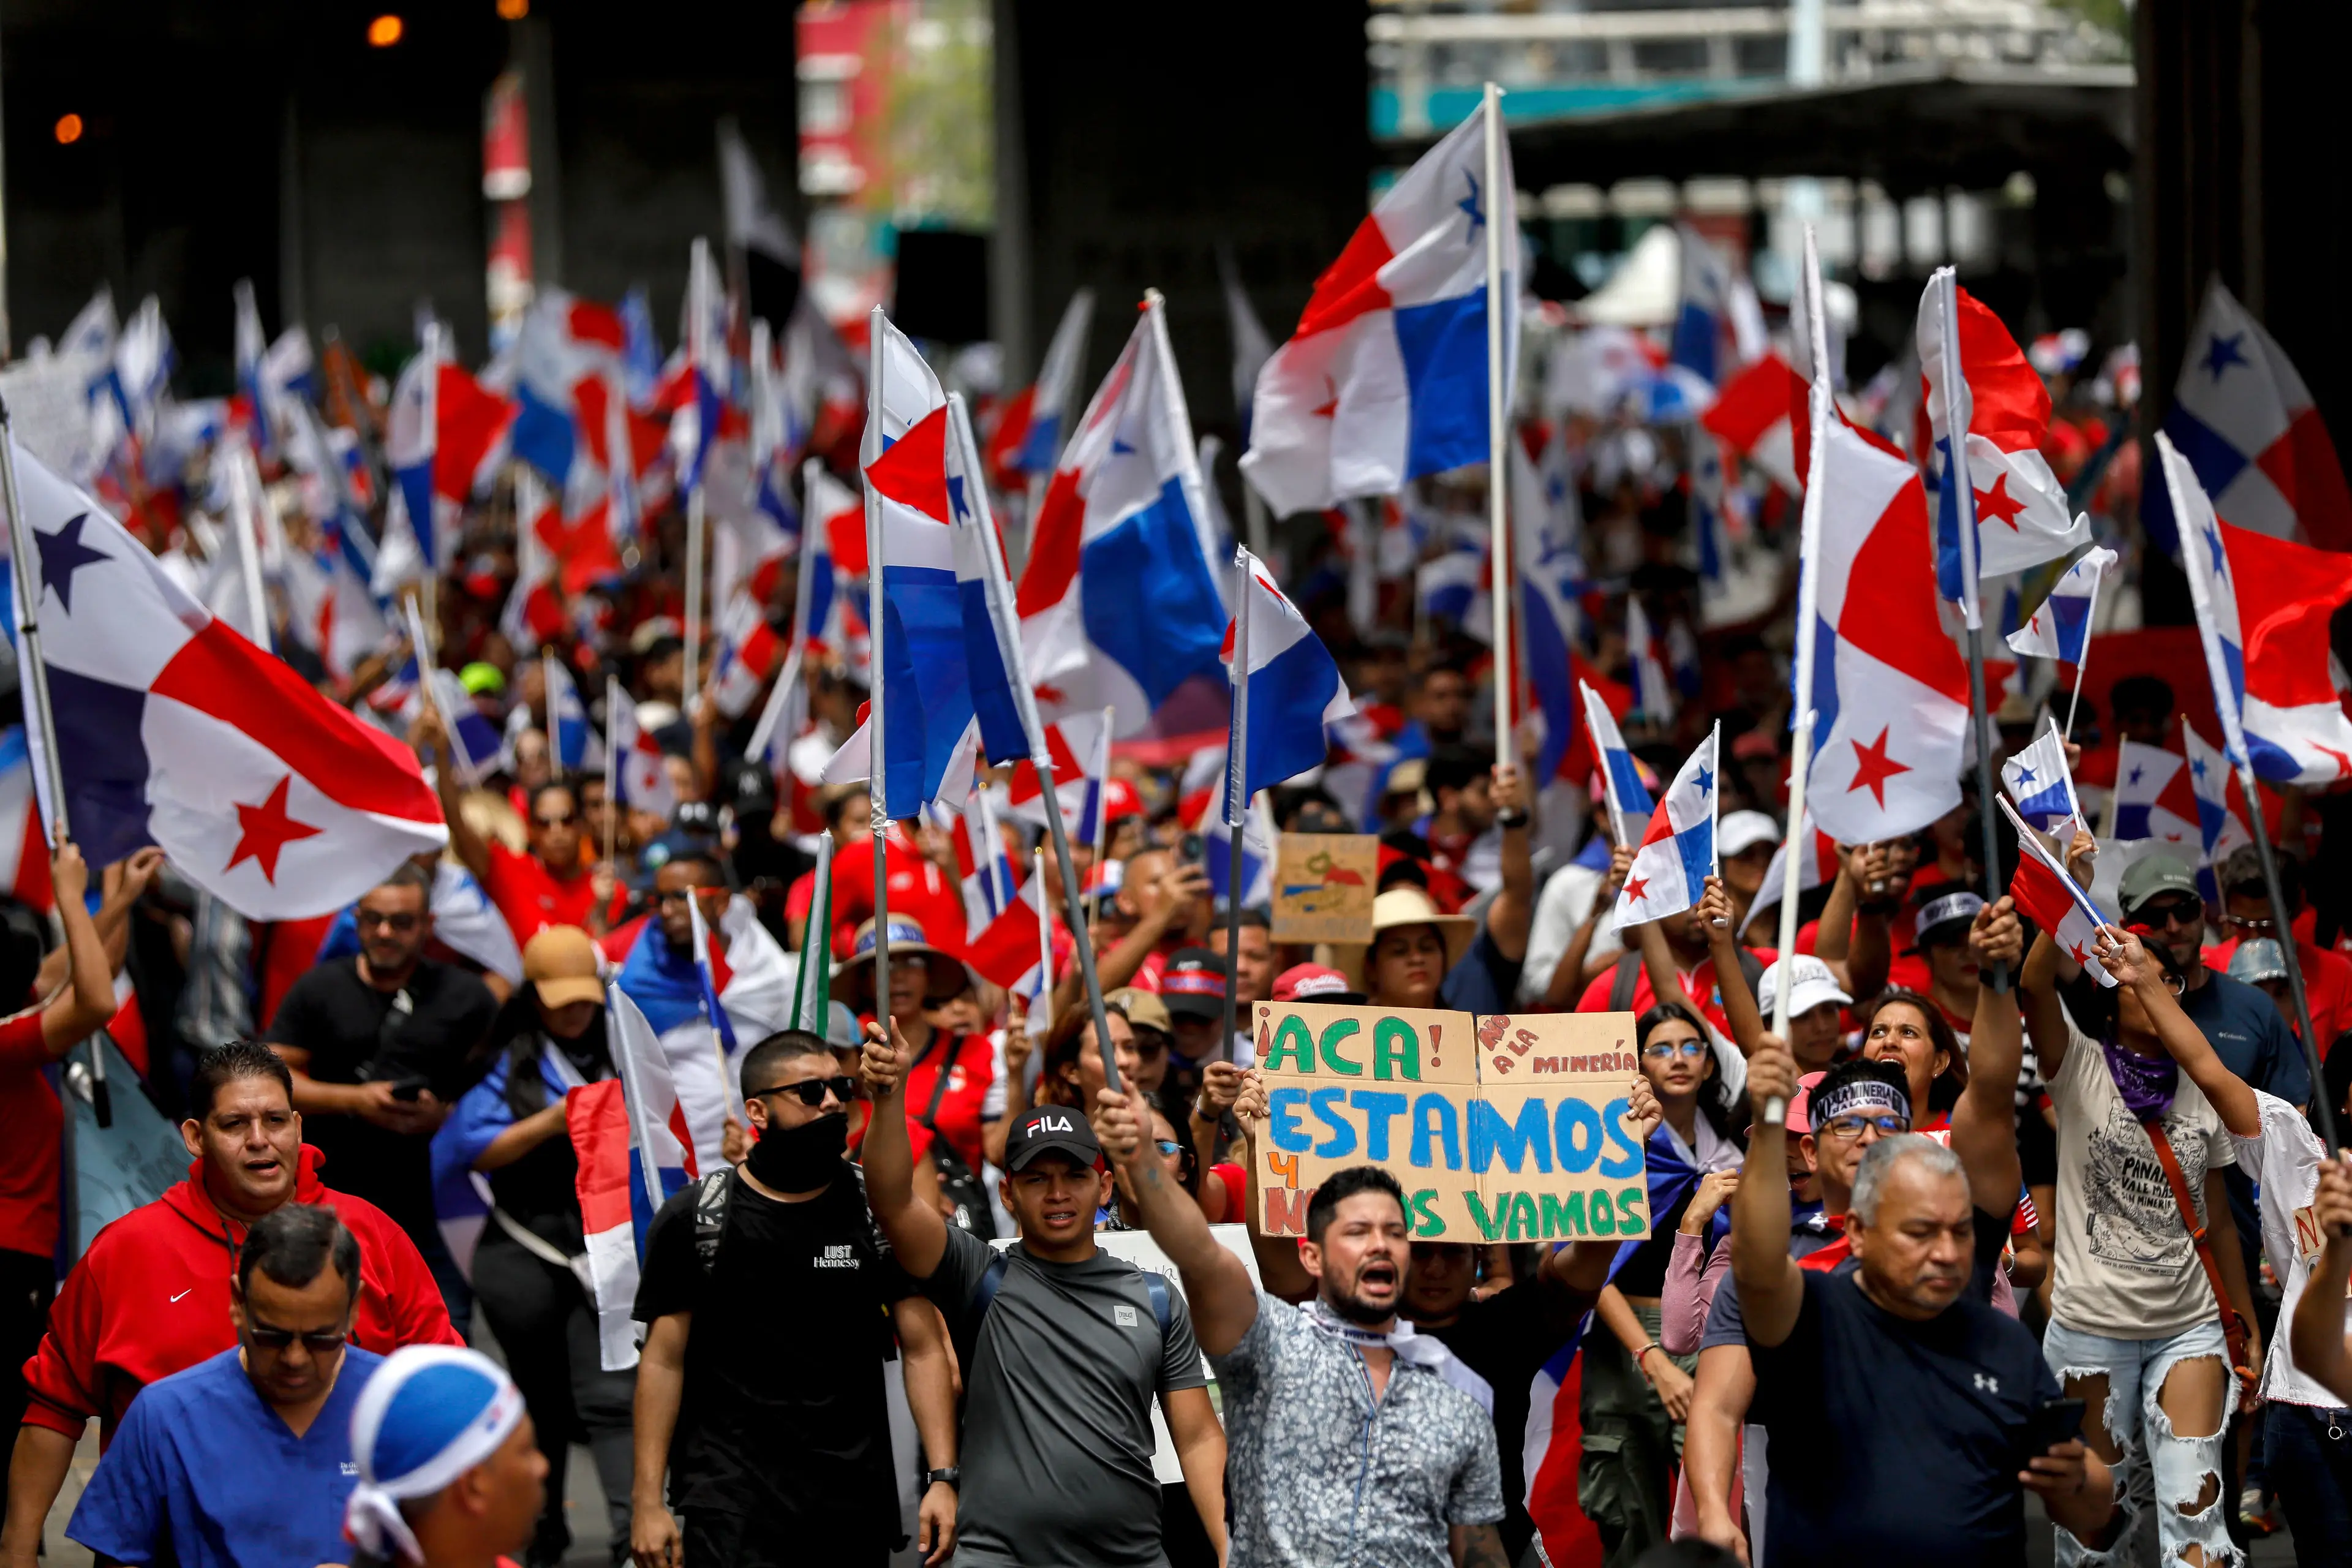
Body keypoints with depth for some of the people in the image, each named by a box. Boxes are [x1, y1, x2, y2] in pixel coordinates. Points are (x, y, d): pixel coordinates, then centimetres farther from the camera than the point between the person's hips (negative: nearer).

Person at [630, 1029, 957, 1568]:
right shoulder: (695, 1217, 1)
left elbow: (924, 1349, 3)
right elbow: (664, 1361, 1)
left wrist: (943, 1478, -7)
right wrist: (648, 1501, -6)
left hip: (856, 1499, 2)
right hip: (730, 1498, -2)